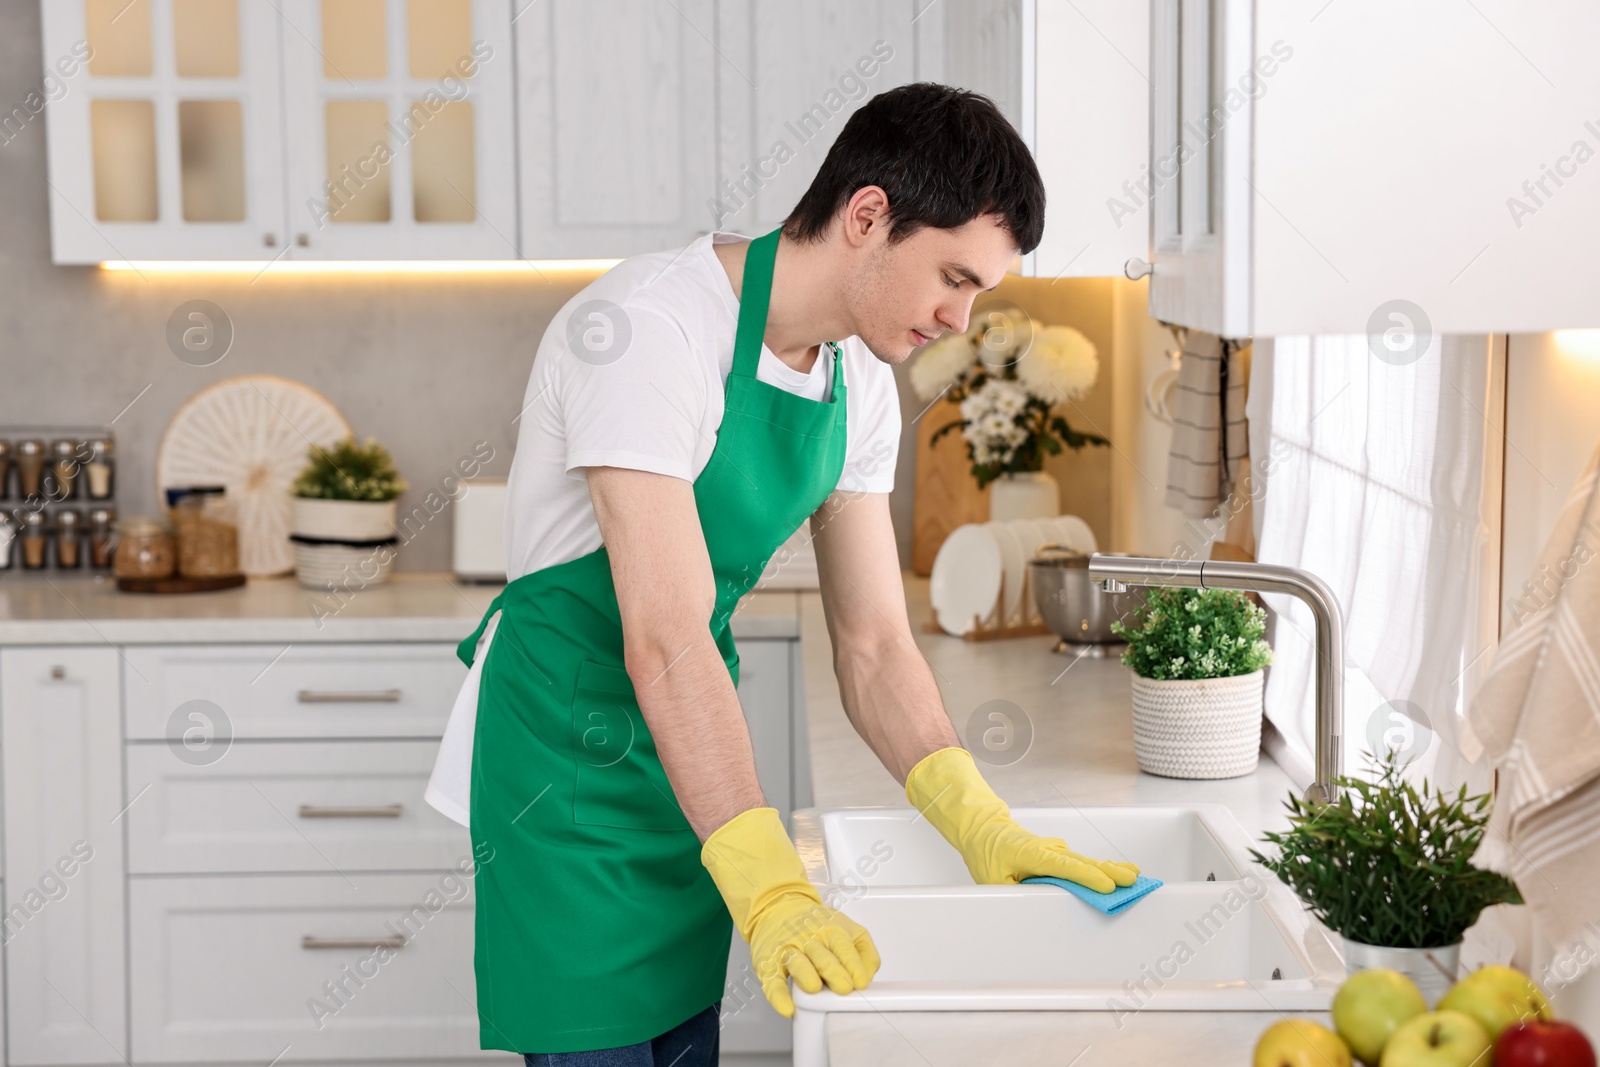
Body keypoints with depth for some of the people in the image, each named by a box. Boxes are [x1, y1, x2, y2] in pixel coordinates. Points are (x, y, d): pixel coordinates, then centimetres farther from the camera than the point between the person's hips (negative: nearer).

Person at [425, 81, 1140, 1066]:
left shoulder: (861, 385, 1)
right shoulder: (647, 328, -25)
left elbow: (874, 648, 3)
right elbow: (666, 643, -32)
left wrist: (984, 828, -11)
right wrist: (769, 889, -38)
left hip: (690, 762, 8)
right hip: (566, 759, -7)